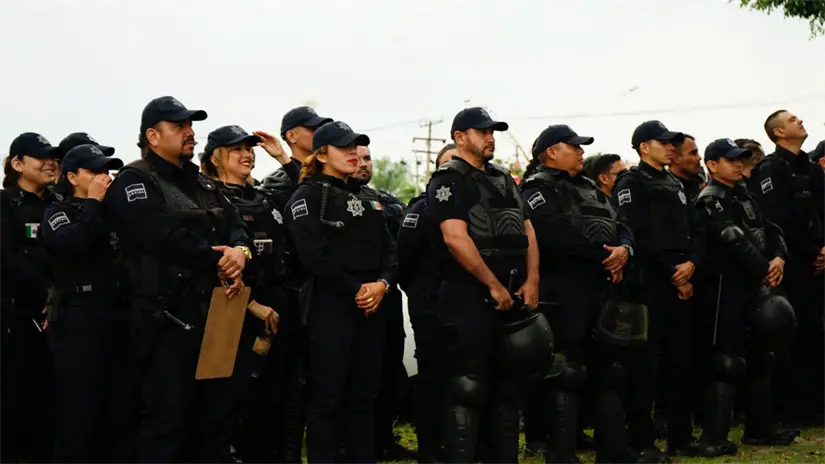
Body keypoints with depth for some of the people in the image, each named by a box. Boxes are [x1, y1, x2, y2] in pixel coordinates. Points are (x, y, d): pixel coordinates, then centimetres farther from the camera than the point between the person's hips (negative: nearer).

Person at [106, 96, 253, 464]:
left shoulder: (203, 184, 19)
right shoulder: (134, 182, -8)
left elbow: (236, 226, 8)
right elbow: (166, 237, -22)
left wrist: (240, 251, -16)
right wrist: (218, 262, -14)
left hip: (213, 310, 8)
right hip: (167, 317, -8)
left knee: (218, 412, 12)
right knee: (166, 417, -6)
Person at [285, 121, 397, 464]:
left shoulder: (366, 198, 18)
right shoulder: (308, 196, -4)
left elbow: (389, 249, 12)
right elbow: (315, 256, -16)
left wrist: (382, 284, -7)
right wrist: (355, 290, -13)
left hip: (371, 306, 7)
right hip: (330, 307, -7)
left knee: (364, 394, 10)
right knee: (327, 397, -4)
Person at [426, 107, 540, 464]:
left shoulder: (504, 180, 19)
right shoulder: (448, 180, -6)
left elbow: (527, 231, 15)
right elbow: (455, 238, -17)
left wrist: (531, 281, 0)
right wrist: (494, 285, -17)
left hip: (511, 296, 8)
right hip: (470, 297, -8)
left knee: (507, 385, 12)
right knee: (468, 388, -8)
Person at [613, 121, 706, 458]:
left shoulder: (674, 186, 20)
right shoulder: (631, 184, -4)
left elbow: (696, 231, 15)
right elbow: (639, 237, -15)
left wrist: (692, 263, -6)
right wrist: (673, 275, -13)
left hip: (680, 282, 7)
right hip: (648, 282, -7)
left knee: (680, 360, 9)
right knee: (644, 363, -4)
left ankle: (681, 437, 16)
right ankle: (642, 441, -1)